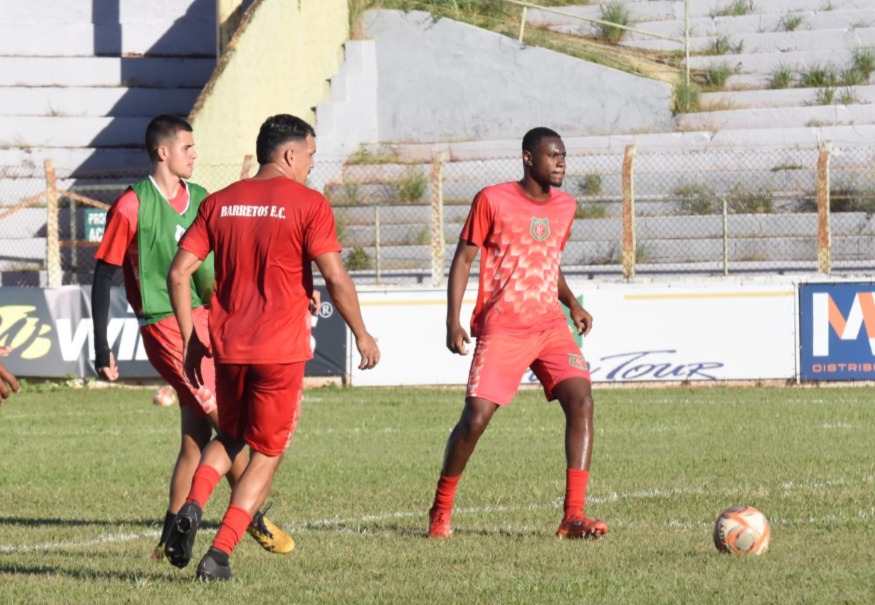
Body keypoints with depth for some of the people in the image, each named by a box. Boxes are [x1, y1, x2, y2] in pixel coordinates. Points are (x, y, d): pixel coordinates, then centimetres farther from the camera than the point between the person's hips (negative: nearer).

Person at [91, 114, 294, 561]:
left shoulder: (202, 200, 11)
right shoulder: (132, 206, -8)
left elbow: (218, 268, 20)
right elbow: (103, 277, -5)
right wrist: (101, 348, -8)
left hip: (205, 321, 7)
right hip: (165, 327, -7)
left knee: (197, 434, 6)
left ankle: (171, 536, 14)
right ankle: (256, 521, 3)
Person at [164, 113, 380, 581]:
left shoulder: (219, 203, 7)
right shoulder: (308, 204, -7)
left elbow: (179, 272, 4)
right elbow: (335, 277, -13)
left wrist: (190, 338, 12)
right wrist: (361, 334, 0)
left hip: (228, 348, 4)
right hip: (282, 349, -4)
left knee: (230, 436, 25)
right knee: (266, 454, 9)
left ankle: (192, 507, -3)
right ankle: (220, 554, -1)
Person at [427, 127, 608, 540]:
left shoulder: (565, 207, 11)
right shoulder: (492, 200, -4)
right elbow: (463, 259, -1)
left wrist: (572, 304, 10)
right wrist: (453, 322, -10)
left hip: (550, 325, 4)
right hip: (501, 328, -4)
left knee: (581, 400, -16)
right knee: (476, 417, -10)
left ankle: (573, 515, -17)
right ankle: (441, 510, 12)